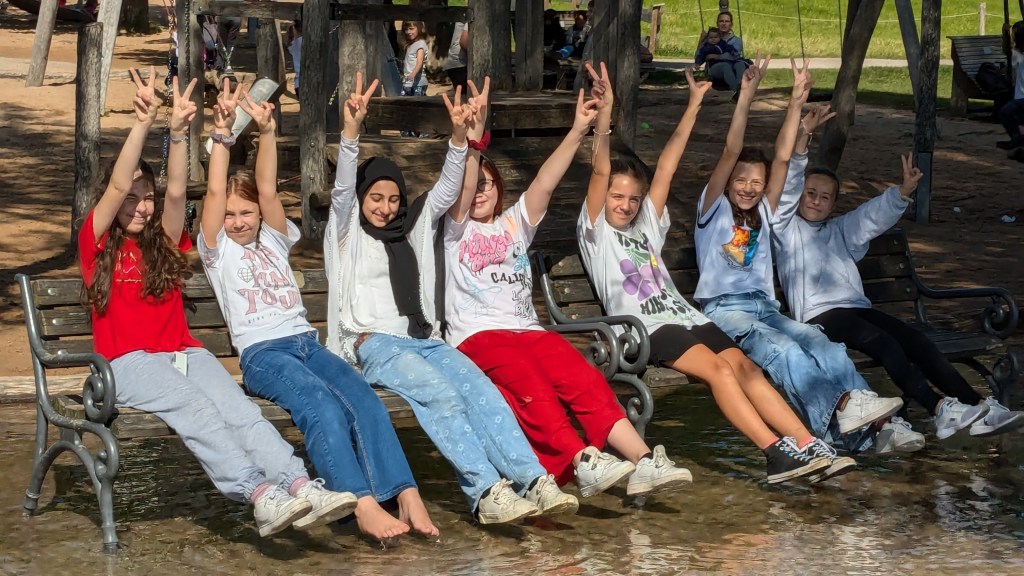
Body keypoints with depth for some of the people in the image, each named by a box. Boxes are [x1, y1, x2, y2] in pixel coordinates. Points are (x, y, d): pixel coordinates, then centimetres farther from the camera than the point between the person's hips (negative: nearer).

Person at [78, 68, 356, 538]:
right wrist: (143, 123, -16)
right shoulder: (97, 243, 10)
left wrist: (177, 132, -12)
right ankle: (260, 495, -50)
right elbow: (118, 184, -5)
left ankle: (300, 486, -46)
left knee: (238, 407, -25)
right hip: (130, 360, -4)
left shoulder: (163, 243, 21)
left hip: (184, 353, 4)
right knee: (195, 409, -32)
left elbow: (176, 191, 3)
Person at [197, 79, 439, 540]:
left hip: (307, 342, 4)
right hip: (262, 352, -4)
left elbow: (267, 190, 9)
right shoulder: (217, 251, 14)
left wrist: (267, 132, -5)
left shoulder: (274, 241, 24)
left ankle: (405, 495, -41)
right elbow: (215, 193, 0)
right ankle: (362, 503, -47)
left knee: (362, 397, -27)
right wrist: (222, 134, -10)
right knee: (321, 404, -34)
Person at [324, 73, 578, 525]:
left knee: (480, 389, -26)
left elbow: (447, 189, 14)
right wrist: (351, 129, -22)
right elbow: (342, 188, -6)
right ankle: (487, 492, -43)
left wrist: (459, 135, -2)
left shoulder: (413, 228, 26)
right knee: (440, 394, -32)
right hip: (373, 342, -4)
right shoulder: (346, 232, 13)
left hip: (424, 338, 4)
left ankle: (532, 481, -40)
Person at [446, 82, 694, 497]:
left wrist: (577, 132, -1)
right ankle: (583, 462, -49)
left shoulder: (515, 223, 25)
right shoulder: (456, 230, 15)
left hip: (528, 330, 4)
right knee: (530, 387, -34)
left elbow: (545, 183, 11)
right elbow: (463, 189, -5)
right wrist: (473, 136, -21)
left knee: (584, 379, -24)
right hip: (478, 337, -4)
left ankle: (642, 462, -39)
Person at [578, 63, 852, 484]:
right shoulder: (595, 232, 10)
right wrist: (605, 109, -14)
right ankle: (777, 452, -36)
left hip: (684, 315, 6)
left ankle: (808, 446, -30)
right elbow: (600, 170, -2)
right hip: (645, 327, -6)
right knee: (718, 368, -27)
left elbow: (666, 168, 23)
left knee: (744, 366, -18)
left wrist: (693, 106, 21)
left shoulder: (648, 225, 26)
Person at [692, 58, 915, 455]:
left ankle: (875, 426, -44)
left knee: (821, 344, -26)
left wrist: (796, 102, 7)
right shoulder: (713, 210, 11)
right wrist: (746, 98, -10)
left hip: (765, 308, 5)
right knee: (783, 350, -35)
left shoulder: (763, 213, 24)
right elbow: (730, 152, -2)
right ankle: (840, 407, -58)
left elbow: (782, 158, 15)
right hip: (723, 310, -5)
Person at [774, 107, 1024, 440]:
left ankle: (978, 409, -27)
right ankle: (940, 409, -42)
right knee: (883, 342, -30)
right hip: (819, 315, -6)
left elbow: (874, 215, 15)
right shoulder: (788, 228, 12)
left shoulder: (840, 229, 28)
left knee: (915, 341, -16)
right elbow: (787, 187, -2)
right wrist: (802, 137, -14)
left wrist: (903, 191, -4)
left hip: (857, 307, 6)